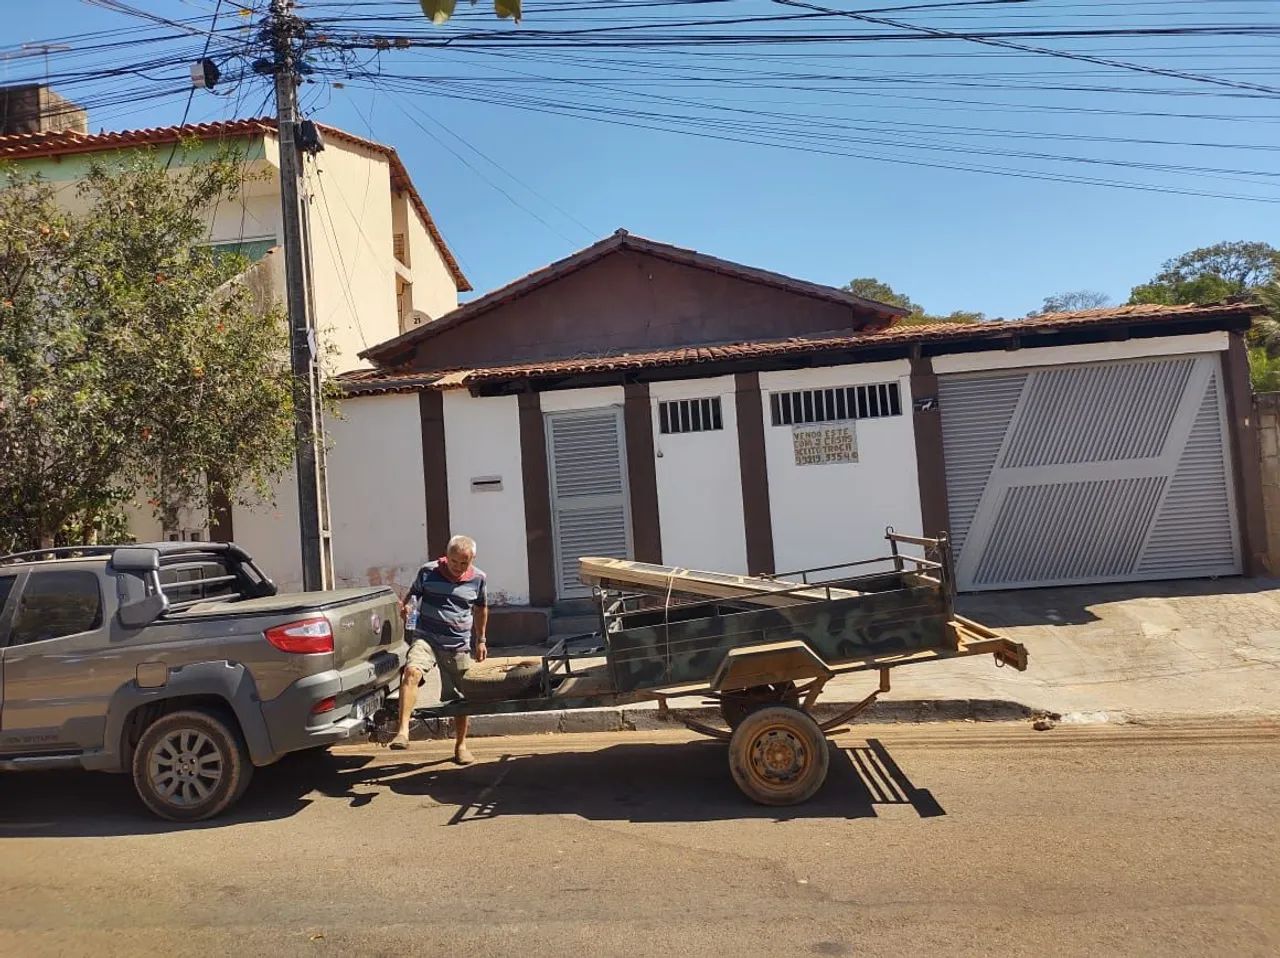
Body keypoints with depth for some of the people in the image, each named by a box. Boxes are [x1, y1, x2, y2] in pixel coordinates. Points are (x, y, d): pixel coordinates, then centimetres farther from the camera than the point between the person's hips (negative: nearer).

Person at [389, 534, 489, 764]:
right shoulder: (428, 572, -4)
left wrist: (480, 640, 19)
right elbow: (412, 593, 10)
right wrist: (404, 606, -12)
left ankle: (460, 746, 28)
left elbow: (481, 608, 17)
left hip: (458, 645, 2)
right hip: (426, 638, -2)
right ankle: (403, 731, -35)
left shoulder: (478, 579, 2)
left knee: (460, 698, 9)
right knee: (412, 671, -32)